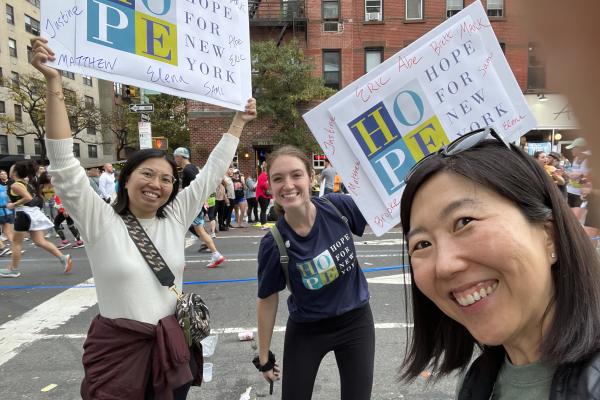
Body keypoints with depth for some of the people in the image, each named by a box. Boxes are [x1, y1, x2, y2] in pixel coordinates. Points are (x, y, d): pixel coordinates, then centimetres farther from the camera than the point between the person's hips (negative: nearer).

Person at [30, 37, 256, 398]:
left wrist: (239, 121, 8)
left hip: (173, 346, 4)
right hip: (119, 348, -3)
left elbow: (212, 172, 5)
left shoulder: (176, 217, 0)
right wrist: (54, 84, -23)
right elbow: (64, 164, -17)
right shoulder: (101, 222, -9)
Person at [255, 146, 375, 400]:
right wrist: (264, 357, 1)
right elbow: (267, 300, -8)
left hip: (356, 321, 2)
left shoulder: (338, 206, -19)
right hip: (306, 331, -1)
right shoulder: (274, 244, -22)